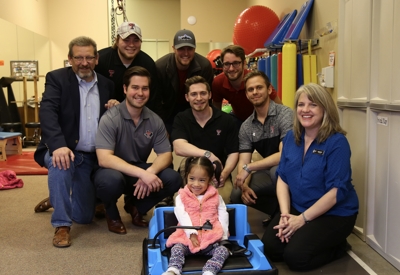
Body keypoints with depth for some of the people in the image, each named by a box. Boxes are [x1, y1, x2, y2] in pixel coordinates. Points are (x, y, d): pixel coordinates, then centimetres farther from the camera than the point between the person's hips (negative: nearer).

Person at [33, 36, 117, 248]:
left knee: (84, 216, 6)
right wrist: (58, 145, -38)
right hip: (63, 149, -3)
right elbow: (47, 113, -21)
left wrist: (116, 108, -12)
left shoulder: (106, 85, 6)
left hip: (91, 156, 4)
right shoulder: (57, 78, -6)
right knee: (60, 164, -40)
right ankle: (61, 225, -20)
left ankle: (56, 200, 42)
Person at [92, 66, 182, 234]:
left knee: (173, 179, -21)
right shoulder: (110, 119, -19)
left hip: (140, 173, 4)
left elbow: (165, 155, -7)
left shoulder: (155, 121, -5)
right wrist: (142, 173, -39)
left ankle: (135, 206, 8)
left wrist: (148, 173, -30)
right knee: (111, 180, -38)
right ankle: (112, 213, -1)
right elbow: (104, 159, -29)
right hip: (113, 171, -4)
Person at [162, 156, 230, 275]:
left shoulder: (216, 197, 11)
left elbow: (223, 215, 7)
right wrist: (191, 233, -20)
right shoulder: (181, 197, 6)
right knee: (177, 248, -27)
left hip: (211, 237, 0)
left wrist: (223, 234, -7)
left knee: (223, 250, -26)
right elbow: (182, 215, -7)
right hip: (187, 236, 0)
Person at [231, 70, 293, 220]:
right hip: (269, 171, 6)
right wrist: (244, 186, -24)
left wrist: (249, 168, -23)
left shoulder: (284, 114, -17)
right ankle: (277, 211, 8)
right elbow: (243, 162, -3)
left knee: (277, 170, -37)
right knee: (237, 194, -13)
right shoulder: (246, 127, 1)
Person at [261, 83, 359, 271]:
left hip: (334, 214, -6)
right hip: (297, 209, 6)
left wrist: (302, 219, -20)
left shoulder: (337, 142, -17)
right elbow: (282, 178, 2)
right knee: (270, 247, -9)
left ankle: (338, 247, 8)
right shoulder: (291, 137, 2)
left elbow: (336, 191, -20)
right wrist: (285, 214, -12)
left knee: (295, 256, -19)